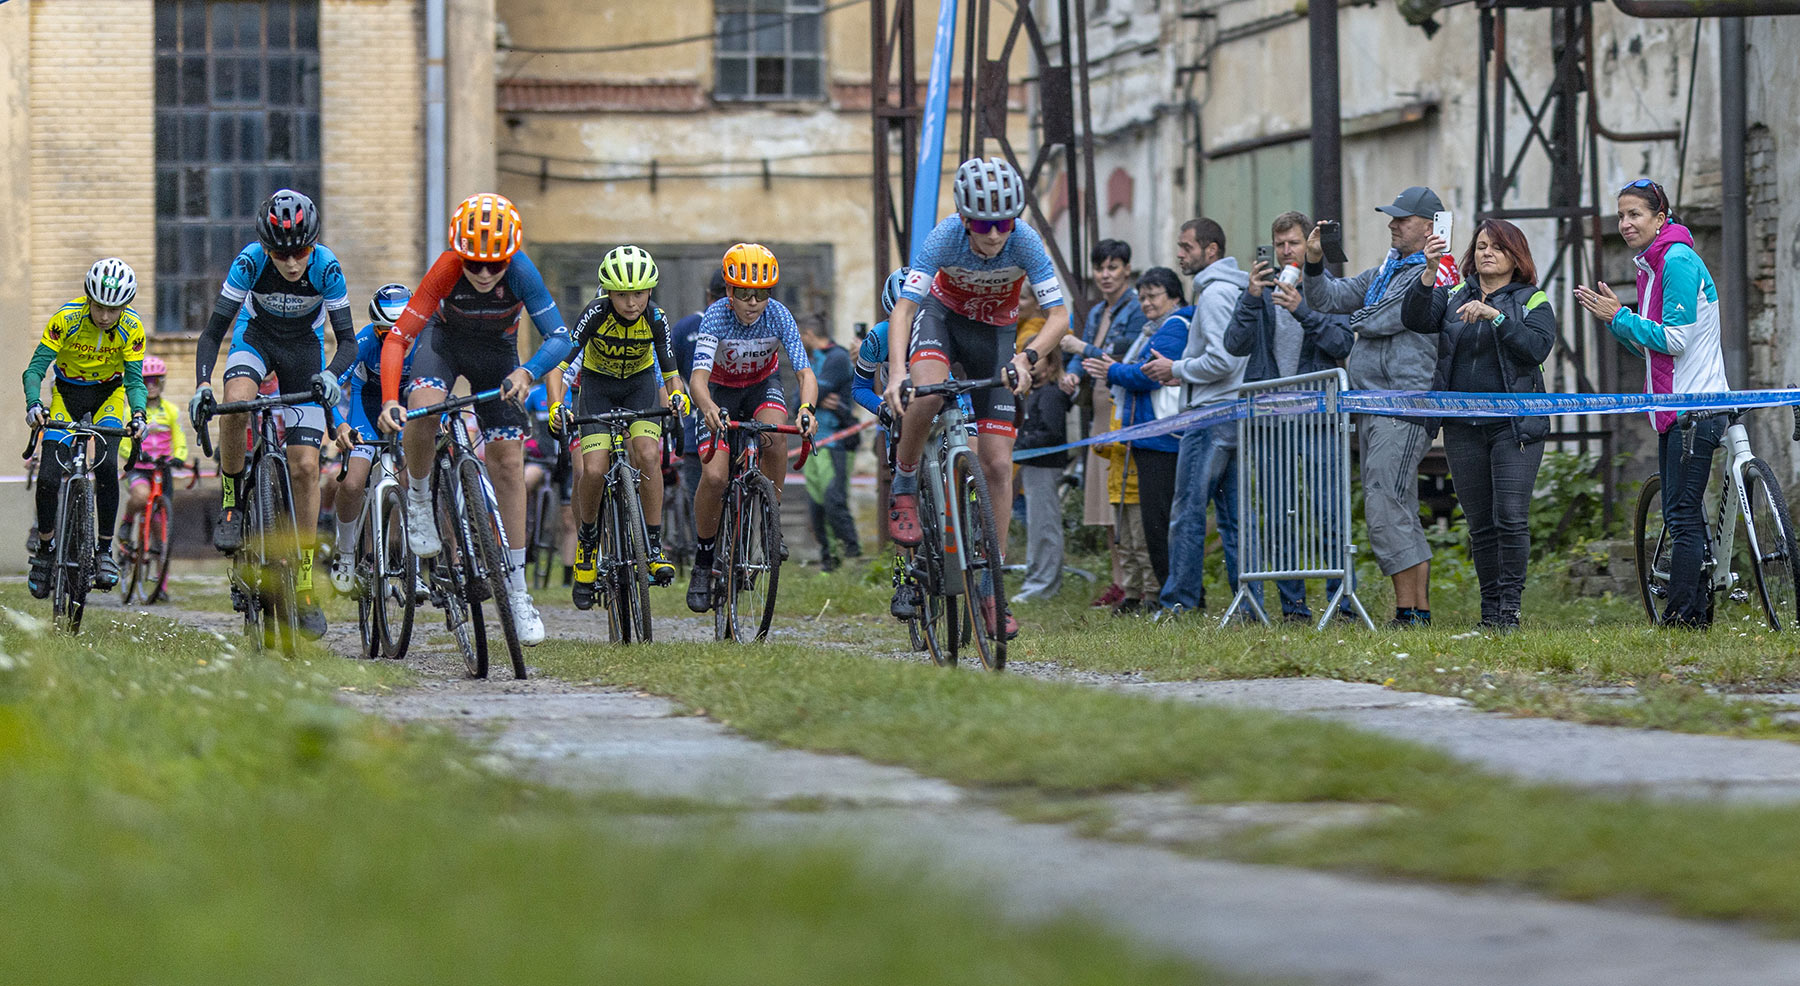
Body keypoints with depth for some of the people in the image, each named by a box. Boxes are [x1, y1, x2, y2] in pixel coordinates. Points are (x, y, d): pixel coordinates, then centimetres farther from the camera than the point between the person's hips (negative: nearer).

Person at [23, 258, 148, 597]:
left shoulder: (132, 328, -21)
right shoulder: (66, 319, -25)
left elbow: (134, 379, -18)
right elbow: (36, 368, -25)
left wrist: (137, 413, -38)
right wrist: (33, 404, -43)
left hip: (109, 394, 0)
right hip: (67, 392, 0)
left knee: (106, 465, -24)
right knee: (49, 477, -12)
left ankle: (104, 550, -12)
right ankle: (45, 548, 11)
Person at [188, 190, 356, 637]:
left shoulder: (326, 268, -27)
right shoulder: (250, 263, -28)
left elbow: (347, 339, -21)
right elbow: (213, 332, -23)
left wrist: (331, 374, -42)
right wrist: (202, 384, -38)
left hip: (304, 348, 0)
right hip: (256, 336, 0)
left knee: (305, 466, -9)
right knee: (237, 400, -36)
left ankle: (305, 585, -2)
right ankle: (231, 503, -13)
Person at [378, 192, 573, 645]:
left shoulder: (521, 272, -32)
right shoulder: (447, 270, -34)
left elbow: (559, 337, -33)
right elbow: (398, 338, -34)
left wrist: (527, 372, -52)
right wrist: (389, 401, -48)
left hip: (496, 352, 1)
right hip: (445, 340, -1)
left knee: (508, 463, -4)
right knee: (423, 408, -34)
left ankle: (517, 591, 3)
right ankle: (418, 500, -6)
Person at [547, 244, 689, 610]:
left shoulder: (656, 319, -22)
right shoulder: (595, 314, -27)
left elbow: (669, 372, -16)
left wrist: (677, 395, -38)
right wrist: (557, 405, -42)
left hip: (641, 384, 1)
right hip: (597, 385, -1)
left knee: (648, 455, -26)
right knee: (594, 470, -18)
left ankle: (654, 546, -17)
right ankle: (587, 543, 8)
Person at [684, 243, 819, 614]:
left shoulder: (778, 316, -25)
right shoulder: (717, 315, -29)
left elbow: (805, 373, -30)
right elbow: (698, 378, -38)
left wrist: (807, 408, -52)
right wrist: (709, 408, -60)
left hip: (763, 385, 1)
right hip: (722, 390, -1)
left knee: (774, 434, -33)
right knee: (714, 476, -19)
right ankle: (703, 558, 2)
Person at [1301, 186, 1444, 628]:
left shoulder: (1435, 276, -8)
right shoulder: (1386, 270, 21)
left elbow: (1384, 320, -15)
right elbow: (1330, 298, 20)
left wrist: (1356, 321, 6)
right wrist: (1314, 263, 3)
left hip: (1405, 407, -10)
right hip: (1372, 405, 10)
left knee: (1385, 509, -16)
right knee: (1400, 512, 9)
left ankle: (1409, 610, -15)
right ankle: (1419, 609, 12)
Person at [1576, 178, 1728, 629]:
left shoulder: (1678, 261, -14)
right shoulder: (1653, 265, 16)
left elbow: (1674, 339, -18)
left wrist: (1620, 317, -11)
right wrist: (1613, 317, 5)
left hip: (1695, 408, -10)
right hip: (1675, 407, 10)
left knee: (1683, 515, -9)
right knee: (1681, 514, 10)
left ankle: (1681, 617, -9)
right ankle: (1698, 611, 13)